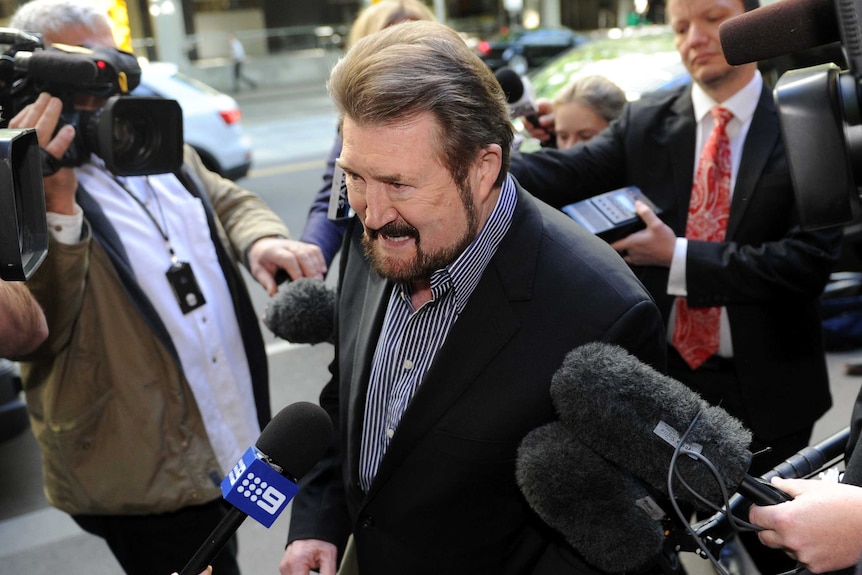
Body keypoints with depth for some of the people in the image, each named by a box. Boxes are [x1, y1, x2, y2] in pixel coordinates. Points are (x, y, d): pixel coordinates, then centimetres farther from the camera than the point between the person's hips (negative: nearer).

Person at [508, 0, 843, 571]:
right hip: (664, 374, 2)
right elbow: (563, 173, -16)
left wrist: (680, 259, -22)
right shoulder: (646, 122, 0)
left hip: (767, 387, -1)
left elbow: (811, 260, -16)